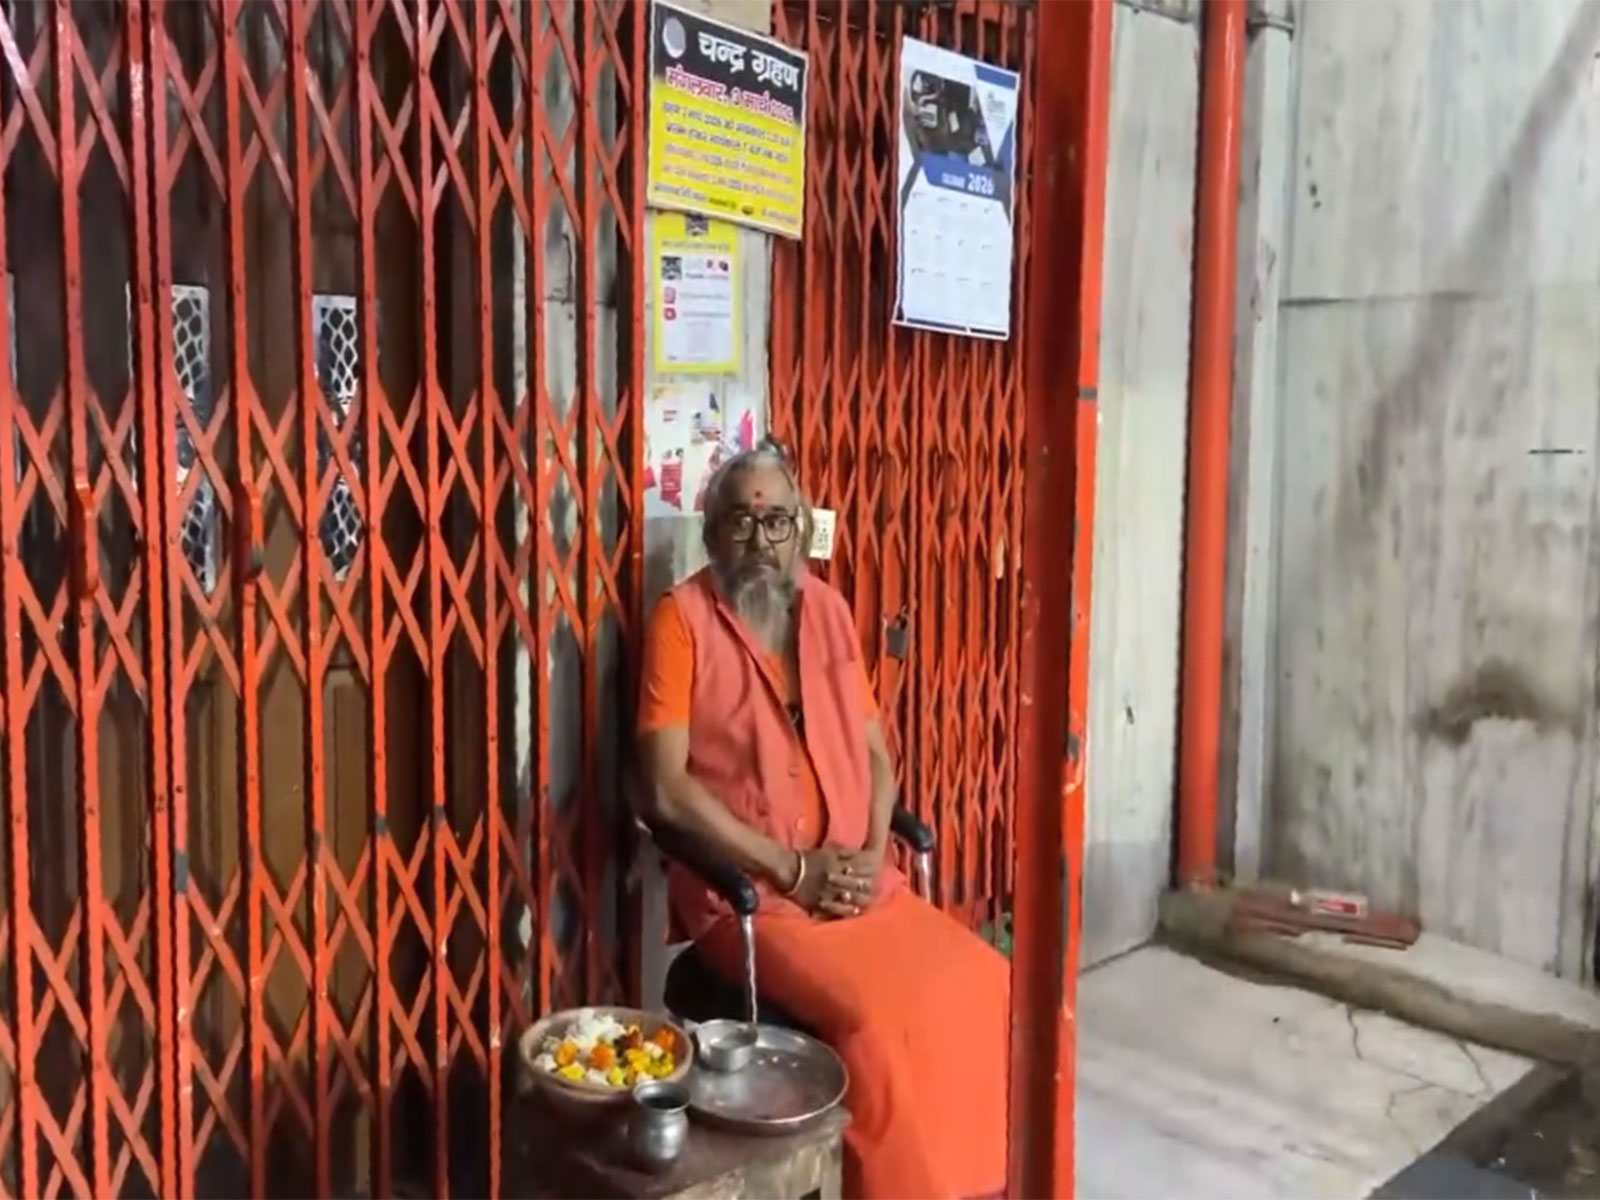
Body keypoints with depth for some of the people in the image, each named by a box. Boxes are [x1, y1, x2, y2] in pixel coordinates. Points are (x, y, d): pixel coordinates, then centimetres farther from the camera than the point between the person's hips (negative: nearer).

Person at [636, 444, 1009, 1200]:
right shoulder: (682, 619, -7)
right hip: (747, 891, -5)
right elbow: (667, 788, -14)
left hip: (854, 880, 6)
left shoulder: (828, 611, 10)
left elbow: (875, 752, 14)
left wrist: (871, 855, -4)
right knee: (875, 1016, -26)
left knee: (983, 984, -11)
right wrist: (792, 868, -15)